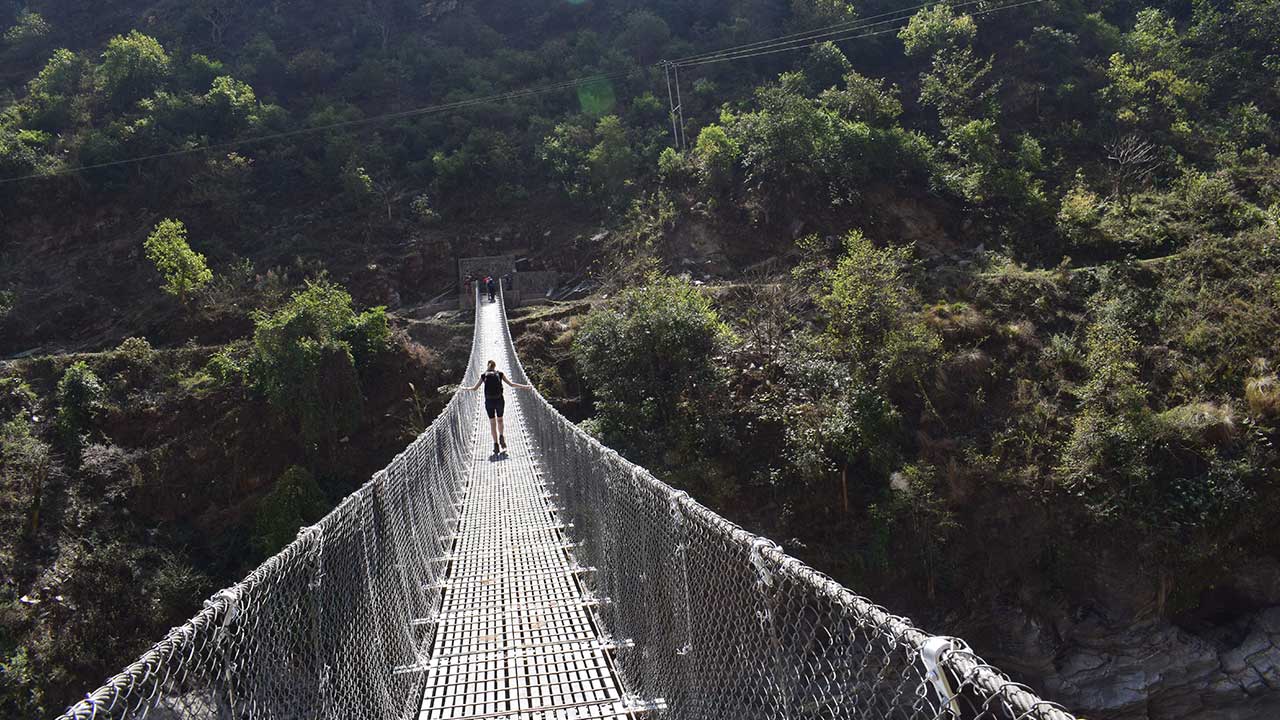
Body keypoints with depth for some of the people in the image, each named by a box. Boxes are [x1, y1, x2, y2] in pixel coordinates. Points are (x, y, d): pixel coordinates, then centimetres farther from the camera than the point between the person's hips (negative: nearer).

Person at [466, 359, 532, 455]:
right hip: (499, 400, 0)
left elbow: (475, 388, 8)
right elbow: (511, 384, 2)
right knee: (500, 420, 20)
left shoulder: (483, 375, 5)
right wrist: (525, 387, 8)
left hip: (489, 401, 0)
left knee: (492, 423, 7)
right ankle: (501, 437, -1)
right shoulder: (500, 374, 4)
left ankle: (496, 444, 2)